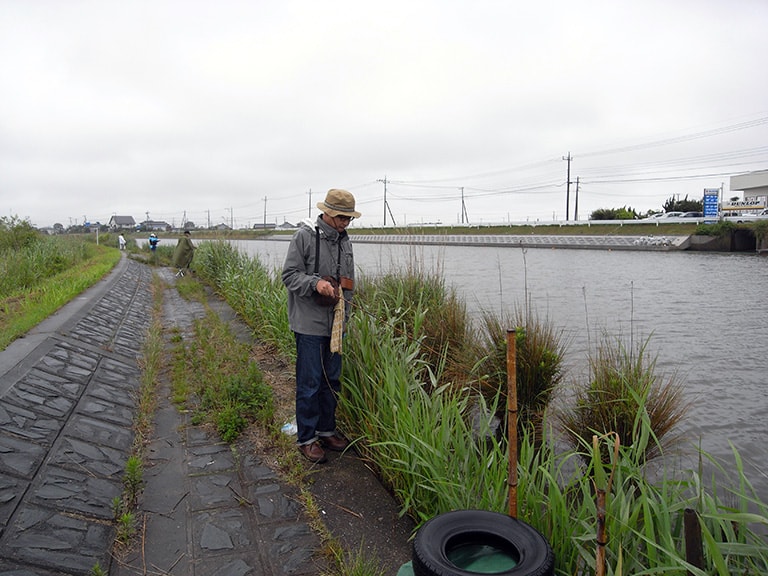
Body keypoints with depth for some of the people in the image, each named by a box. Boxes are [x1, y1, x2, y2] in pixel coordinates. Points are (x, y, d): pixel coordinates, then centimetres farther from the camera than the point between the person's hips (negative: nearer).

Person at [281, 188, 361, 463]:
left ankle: (327, 430, 29)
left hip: (335, 323, 7)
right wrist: (315, 283, -27)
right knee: (309, 383, 0)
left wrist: (345, 312, 11)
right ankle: (306, 438, 14)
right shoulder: (304, 236, -10)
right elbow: (289, 275, -11)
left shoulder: (344, 240, 11)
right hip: (310, 323, -7)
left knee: (332, 379, 14)